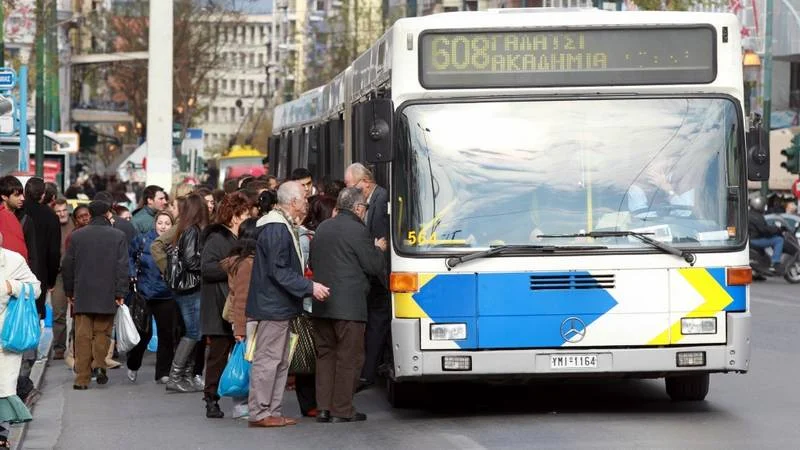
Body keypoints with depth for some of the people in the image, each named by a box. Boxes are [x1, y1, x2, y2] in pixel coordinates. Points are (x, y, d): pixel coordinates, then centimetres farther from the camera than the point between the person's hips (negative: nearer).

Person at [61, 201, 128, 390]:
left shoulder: (76, 235, 3)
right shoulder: (118, 236, -3)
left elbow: (67, 266, 6)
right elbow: (122, 266, -6)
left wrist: (69, 291, 15)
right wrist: (120, 293, -3)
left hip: (82, 295, 1)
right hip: (107, 295, -1)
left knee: (83, 336, 2)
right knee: (102, 332, 13)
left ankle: (82, 378, 0)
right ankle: (99, 364, -7)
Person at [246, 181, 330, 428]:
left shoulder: (282, 226, 15)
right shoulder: (277, 229, -18)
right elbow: (279, 271, -22)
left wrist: (307, 285, 19)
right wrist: (309, 287, -22)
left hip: (279, 306, 11)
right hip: (273, 306, -11)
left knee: (280, 362, 13)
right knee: (267, 359, -7)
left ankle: (273, 412, 18)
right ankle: (259, 414, -3)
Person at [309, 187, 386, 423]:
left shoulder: (322, 228, 12)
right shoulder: (357, 231, -10)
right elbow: (374, 266, -8)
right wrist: (379, 250, 13)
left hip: (321, 305, 7)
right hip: (349, 305, -7)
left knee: (325, 355, 12)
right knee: (348, 358, 0)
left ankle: (324, 407, 11)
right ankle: (342, 410, 0)